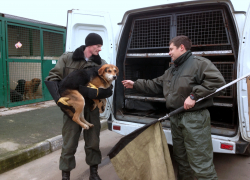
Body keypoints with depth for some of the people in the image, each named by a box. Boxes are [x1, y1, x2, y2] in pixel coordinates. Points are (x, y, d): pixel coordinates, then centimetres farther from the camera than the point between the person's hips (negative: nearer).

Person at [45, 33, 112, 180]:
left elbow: (108, 90, -5)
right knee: (69, 144, 5)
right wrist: (59, 98, -18)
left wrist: (93, 93, -25)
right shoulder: (67, 58, -3)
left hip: (92, 108, 2)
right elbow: (51, 79, -4)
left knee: (93, 143, 13)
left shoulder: (102, 64, 0)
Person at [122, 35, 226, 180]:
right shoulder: (171, 71, 19)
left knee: (200, 163, -6)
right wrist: (135, 84, 22)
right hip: (176, 119, 9)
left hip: (195, 119, -9)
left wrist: (194, 95, -24)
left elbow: (217, 81, -21)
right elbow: (155, 85, 24)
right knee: (181, 158, 21)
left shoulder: (199, 63, -9)